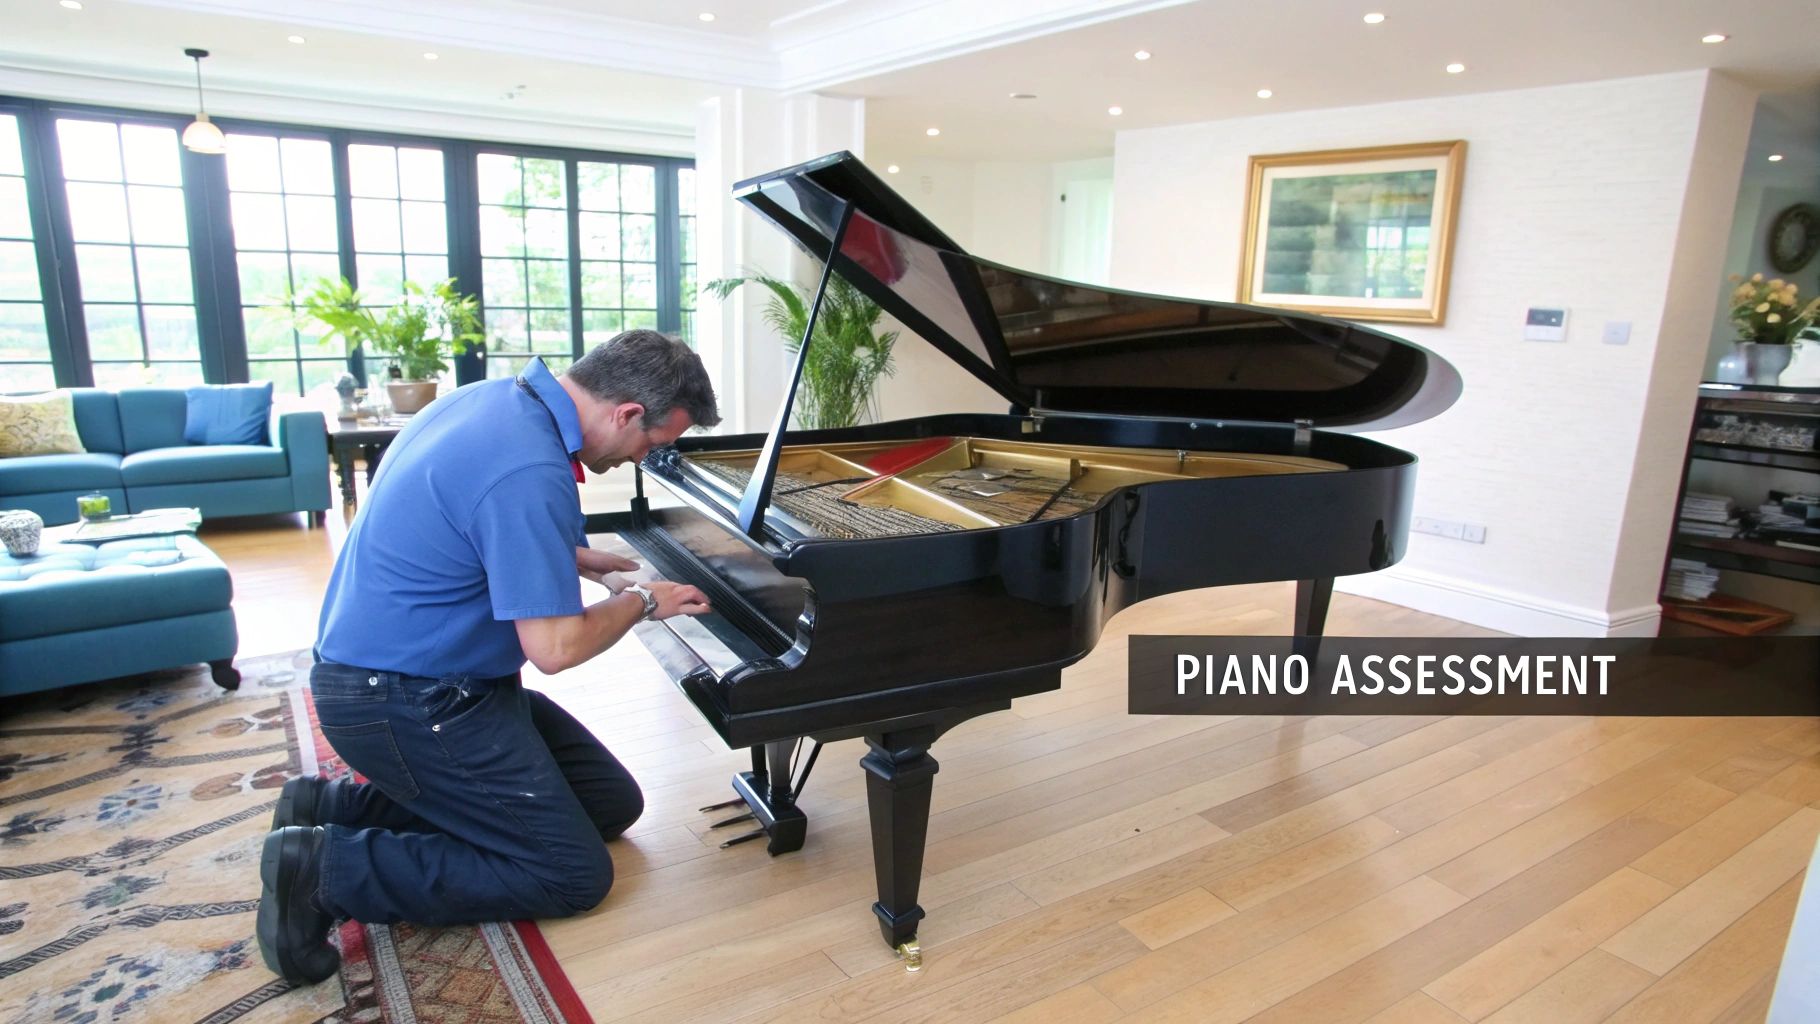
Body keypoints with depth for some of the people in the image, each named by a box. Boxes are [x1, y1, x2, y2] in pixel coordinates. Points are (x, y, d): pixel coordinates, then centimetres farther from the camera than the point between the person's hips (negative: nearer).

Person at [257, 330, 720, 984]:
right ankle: (330, 866, -5)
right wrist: (643, 602, -9)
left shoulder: (492, 398, 3)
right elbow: (555, 648, -26)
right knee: (576, 875, -7)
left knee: (613, 805, 11)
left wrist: (568, 557, 18)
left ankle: (338, 806, 12)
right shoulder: (531, 473, -28)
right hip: (405, 704, -10)